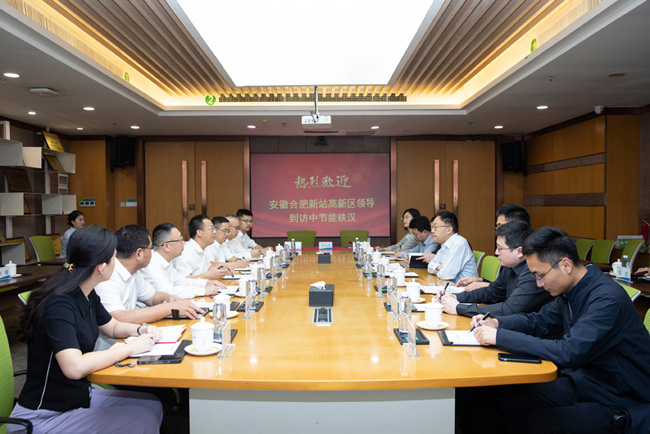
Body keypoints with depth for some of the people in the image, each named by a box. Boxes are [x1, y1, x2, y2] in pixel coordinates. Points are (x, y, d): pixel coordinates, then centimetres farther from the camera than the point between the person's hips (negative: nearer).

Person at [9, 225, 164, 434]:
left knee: (152, 405, 1)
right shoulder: (59, 303, -26)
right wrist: (130, 348, -25)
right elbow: (75, 367, -36)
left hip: (79, 395, 9)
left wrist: (140, 329, -3)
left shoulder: (87, 295, 0)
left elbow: (113, 327, 17)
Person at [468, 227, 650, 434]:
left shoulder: (607, 299, -27)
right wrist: (495, 322, -4)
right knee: (510, 401, -4)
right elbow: (538, 321, 14)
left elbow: (568, 353, -34)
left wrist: (499, 336, -30)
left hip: (622, 402, -8)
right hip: (582, 382, 8)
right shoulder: (571, 291, 0)